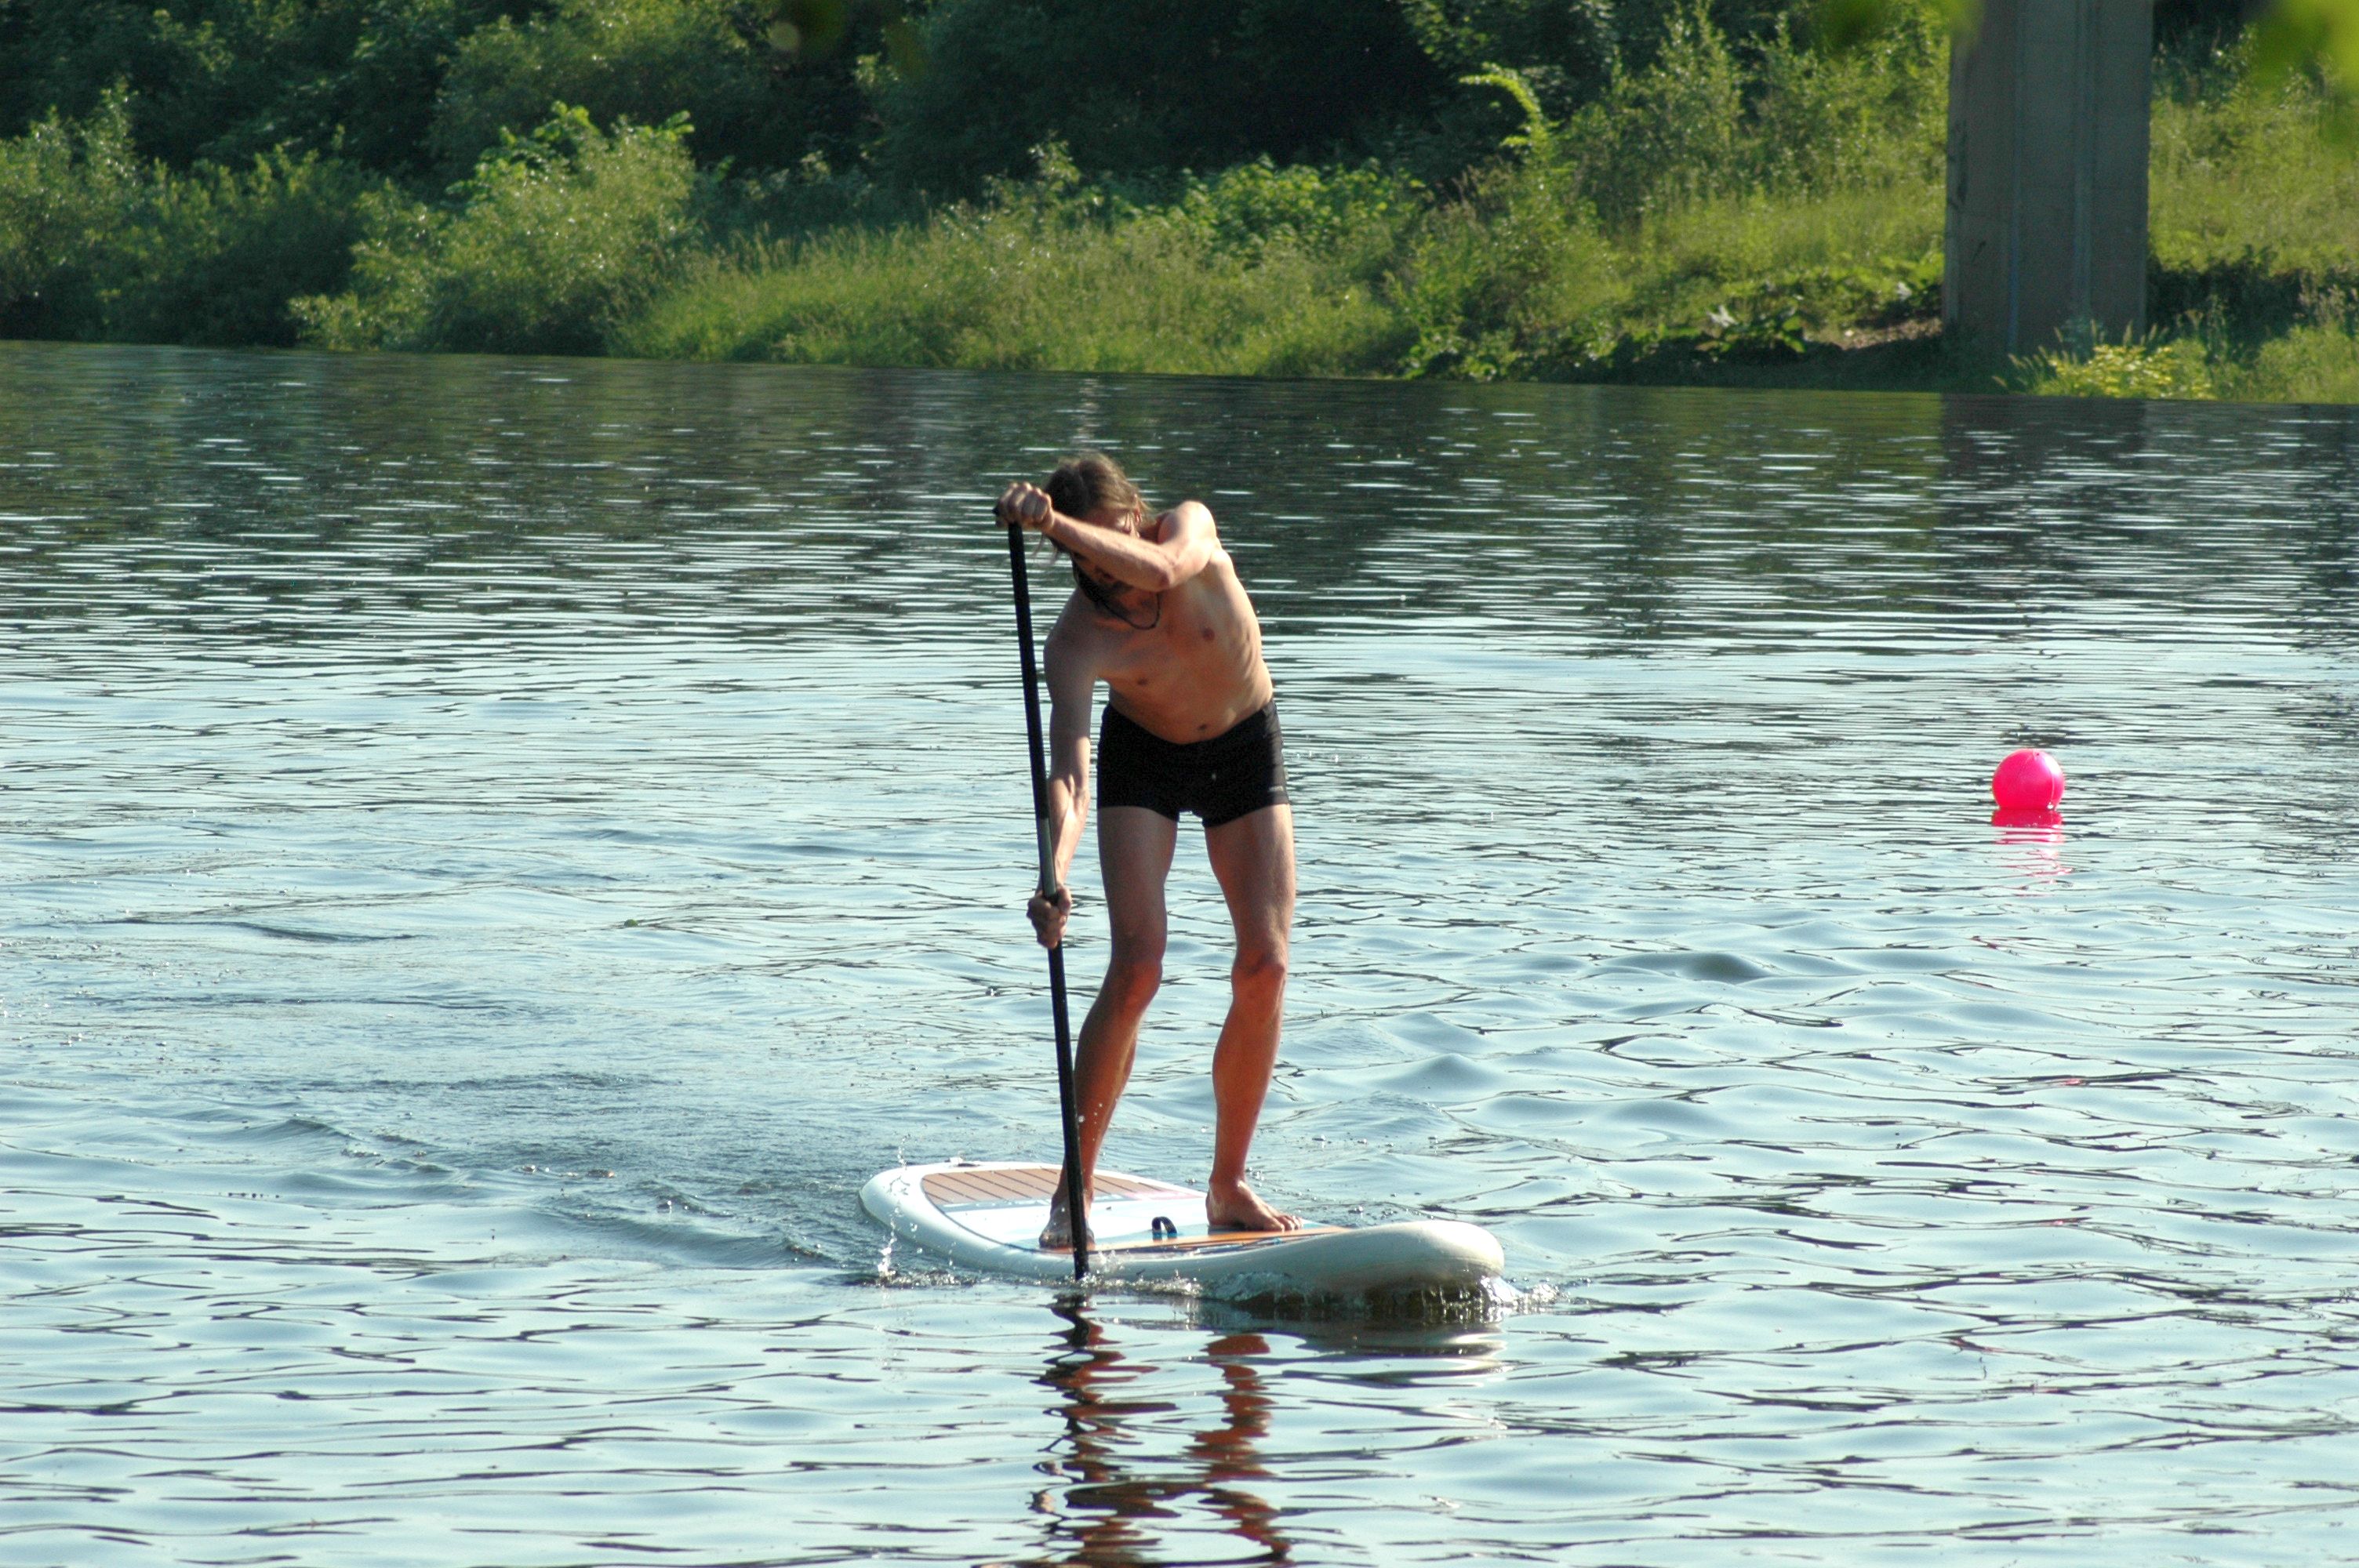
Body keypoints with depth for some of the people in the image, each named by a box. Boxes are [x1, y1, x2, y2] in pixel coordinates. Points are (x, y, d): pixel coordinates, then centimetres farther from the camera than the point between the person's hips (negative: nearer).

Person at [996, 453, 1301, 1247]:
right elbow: (1068, 771, -39)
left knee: (1264, 967, -8)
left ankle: (1228, 1186, 3)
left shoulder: (1190, 526, -25)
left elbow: (1160, 568, -50)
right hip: (1143, 758, -2)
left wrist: (1055, 522, -60)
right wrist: (1054, 874, -55)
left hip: (1245, 750, 2)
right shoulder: (1077, 638, -29)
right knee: (1137, 967, -19)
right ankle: (1074, 1189, -14)